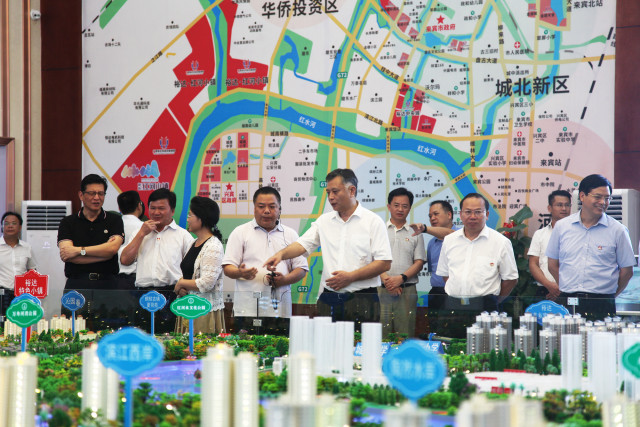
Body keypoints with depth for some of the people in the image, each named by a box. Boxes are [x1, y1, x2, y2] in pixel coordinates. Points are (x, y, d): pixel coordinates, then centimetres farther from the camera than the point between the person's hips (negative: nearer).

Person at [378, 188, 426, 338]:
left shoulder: (415, 234, 14)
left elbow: (419, 262, 7)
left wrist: (401, 278, -10)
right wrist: (386, 279, -13)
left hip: (407, 290, 1)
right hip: (381, 290, -1)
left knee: (406, 336, -3)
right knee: (380, 335, -6)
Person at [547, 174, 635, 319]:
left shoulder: (617, 230, 3)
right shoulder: (561, 226, 8)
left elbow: (627, 270, 8)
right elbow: (553, 265, 16)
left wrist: (608, 297, 10)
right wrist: (569, 291, 13)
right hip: (567, 304, 1)